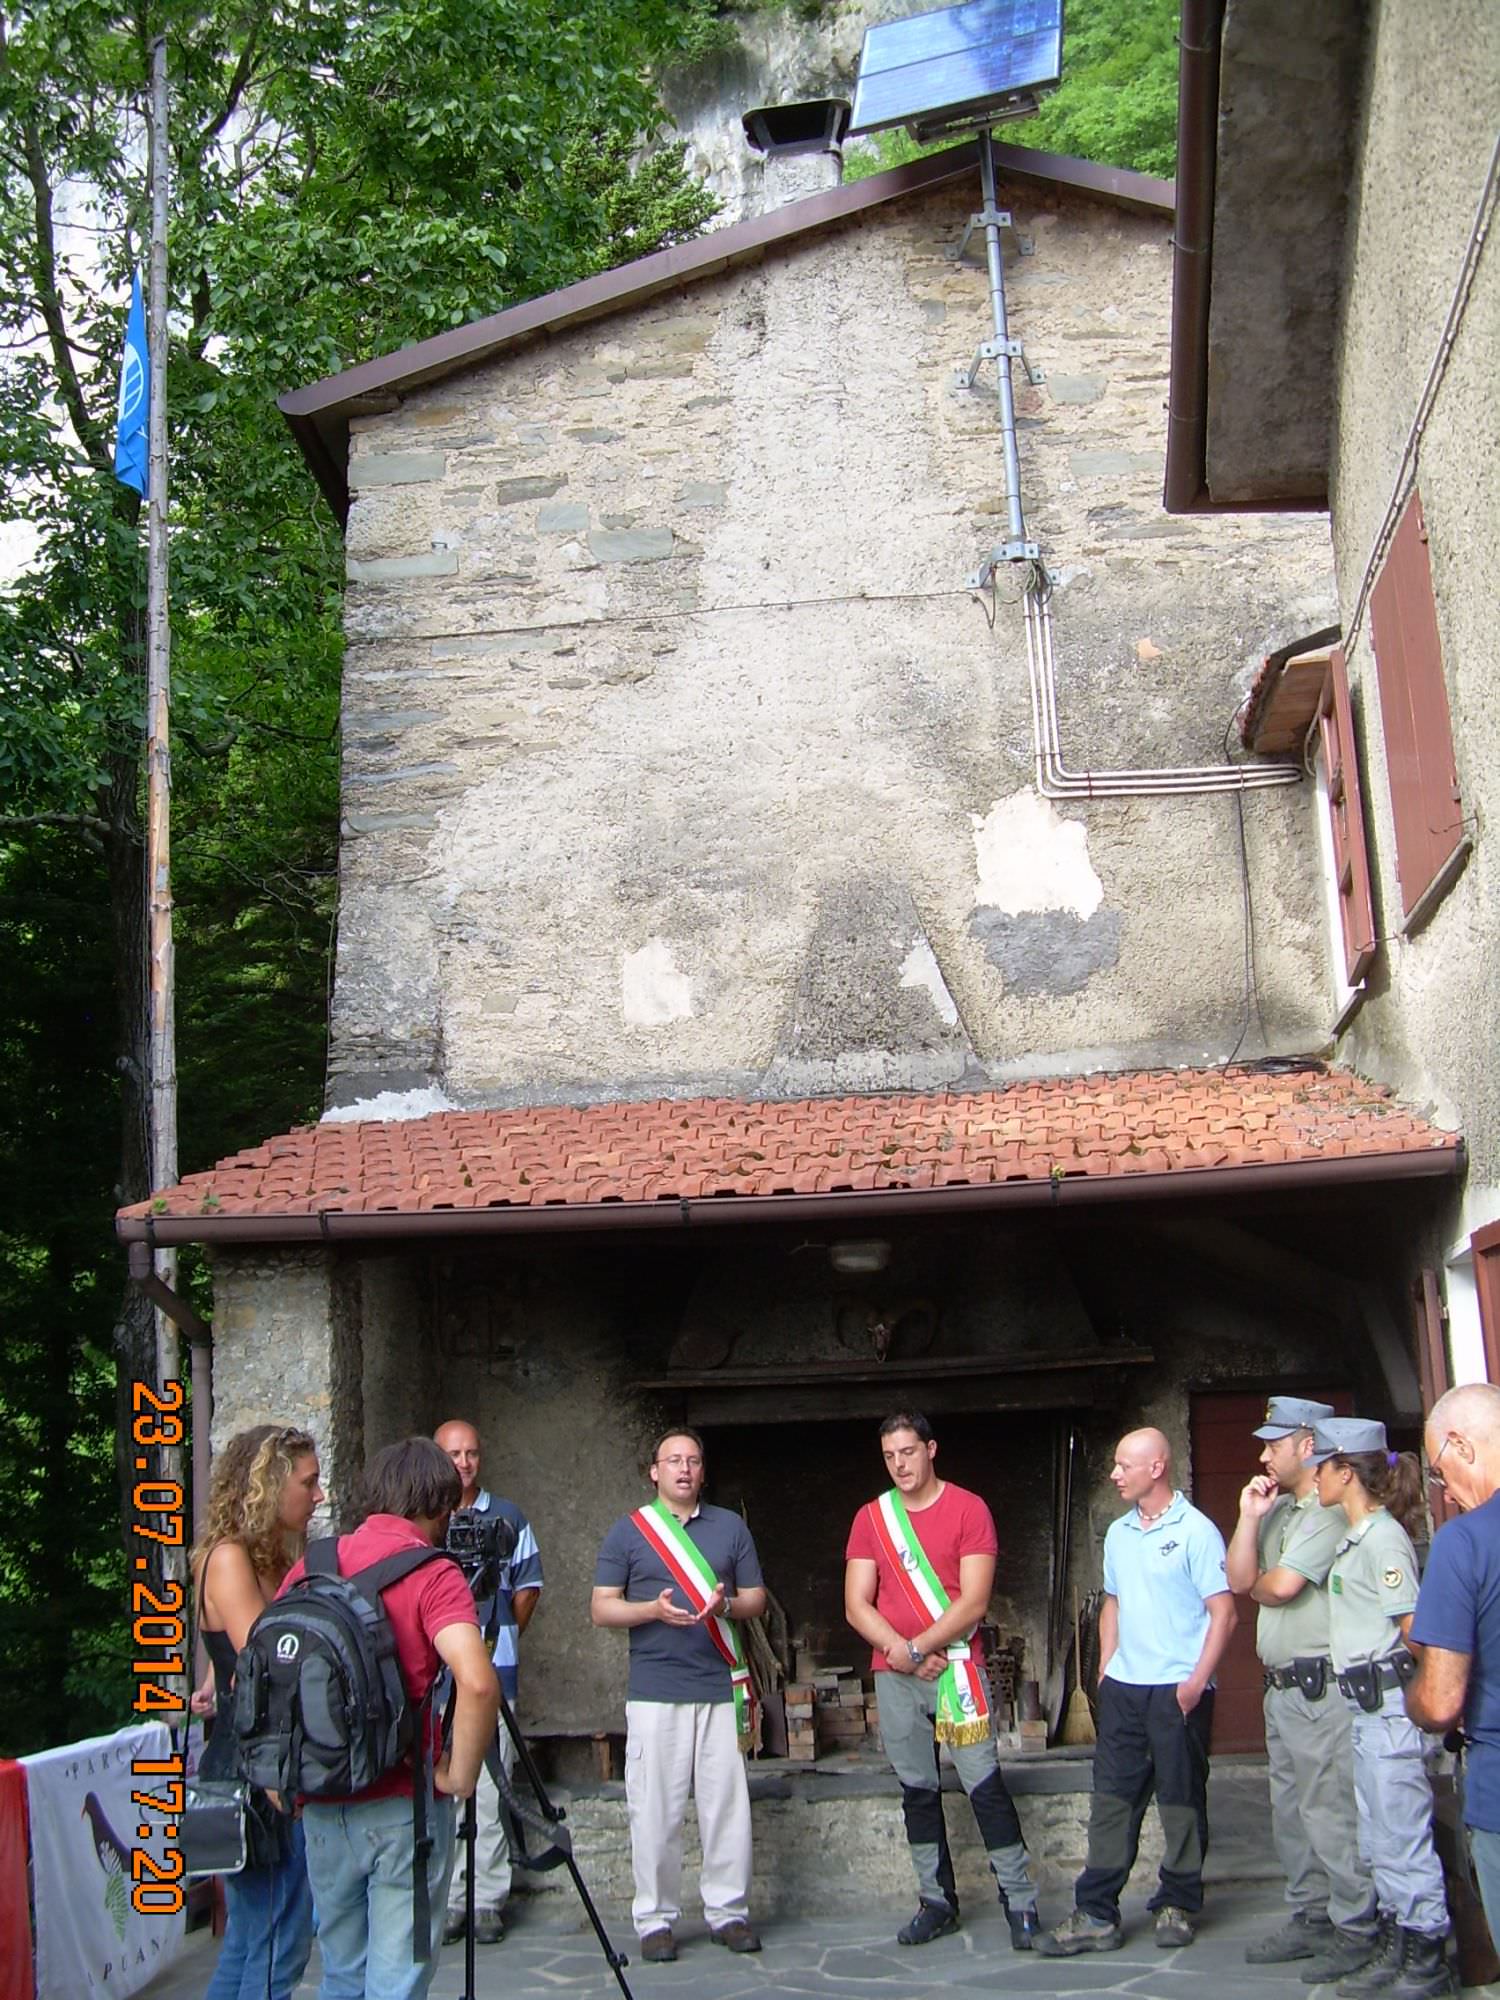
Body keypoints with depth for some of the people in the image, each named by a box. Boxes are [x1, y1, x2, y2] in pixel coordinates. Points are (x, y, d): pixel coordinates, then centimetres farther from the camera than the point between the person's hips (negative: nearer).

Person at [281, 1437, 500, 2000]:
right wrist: (459, 1777, -14)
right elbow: (477, 1683, -27)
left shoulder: (313, 1564, 4)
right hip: (404, 1806, -5)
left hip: (321, 1806, 5)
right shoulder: (434, 1575, -12)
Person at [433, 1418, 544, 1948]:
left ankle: (488, 1899, 7)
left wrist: (503, 1635, 10)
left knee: (490, 1788, 1)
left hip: (495, 1666, 1)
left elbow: (526, 1587, 15)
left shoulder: (507, 1516, 10)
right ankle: (445, 1898, 7)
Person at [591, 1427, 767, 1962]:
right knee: (655, 1809, -1)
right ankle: (655, 1918, 10)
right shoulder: (629, 1531, 6)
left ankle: (728, 1911, 13)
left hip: (721, 1687, 2)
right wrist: (653, 1609, -14)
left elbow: (756, 1598, 14)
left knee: (727, 1804, 2)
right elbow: (601, 1608, 3)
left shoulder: (730, 1527, 12)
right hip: (654, 1690, -2)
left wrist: (726, 1606, -8)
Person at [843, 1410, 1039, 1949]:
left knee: (984, 1784, -6)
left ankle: (1020, 1901, 2)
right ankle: (937, 1902, 18)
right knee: (917, 1791, 9)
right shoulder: (871, 1518, 8)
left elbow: (973, 1602, -10)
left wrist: (917, 1647, -13)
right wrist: (907, 1655, -10)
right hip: (894, 1676, 4)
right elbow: (856, 1607, 2)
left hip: (955, 1669, -4)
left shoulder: (968, 1509, -3)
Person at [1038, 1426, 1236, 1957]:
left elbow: (1223, 1611, -11)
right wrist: (1105, 1666, 11)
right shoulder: (1118, 1533, 12)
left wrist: (1198, 1681, -17)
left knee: (1182, 1802, 6)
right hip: (1124, 1688, 6)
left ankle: (1178, 1905, 20)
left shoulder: (1195, 1531, -9)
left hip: (1177, 1690, -6)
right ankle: (1096, 1914, 8)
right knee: (1111, 1798, 5)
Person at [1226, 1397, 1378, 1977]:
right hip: (1281, 1685, 10)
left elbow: (1279, 1586, -20)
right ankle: (1311, 1917, 27)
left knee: (1329, 1812, -4)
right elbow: (1239, 1579, 9)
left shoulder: (1329, 1513, -15)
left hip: (1320, 1685, -10)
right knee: (1290, 1813, 16)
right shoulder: (1277, 1510, 15)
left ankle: (1354, 1932, 6)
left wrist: (1256, 1582, 2)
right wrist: (1249, 1516, 0)